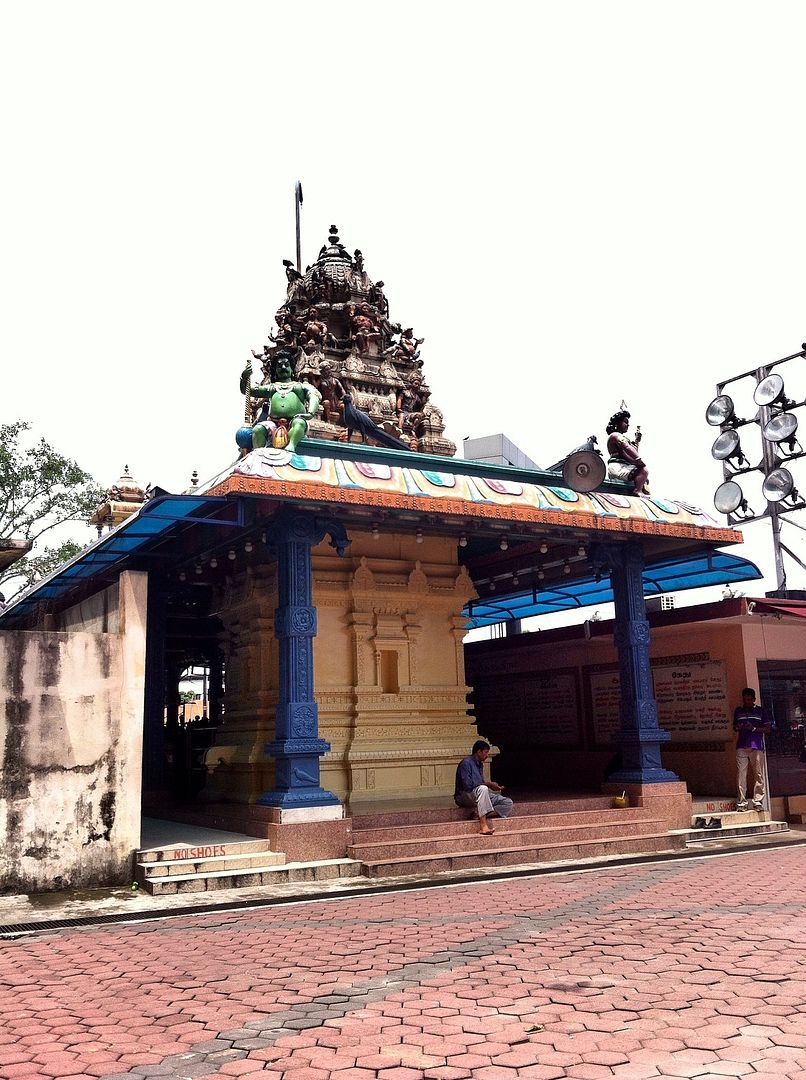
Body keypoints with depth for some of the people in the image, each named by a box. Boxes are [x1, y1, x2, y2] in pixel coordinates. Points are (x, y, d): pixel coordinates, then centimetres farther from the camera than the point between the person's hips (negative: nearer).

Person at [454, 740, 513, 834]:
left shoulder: (480, 764, 17)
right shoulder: (466, 763, -12)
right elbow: (467, 785, -24)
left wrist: (490, 785, 1)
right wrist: (487, 784, -19)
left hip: (478, 796, 9)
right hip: (463, 796, -9)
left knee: (508, 803, -6)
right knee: (482, 789, -41)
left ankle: (480, 815, -25)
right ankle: (484, 826, -47)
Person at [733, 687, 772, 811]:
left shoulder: (761, 711, 9)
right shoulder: (738, 710, 17)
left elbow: (768, 729, 6)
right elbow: (734, 727, 25)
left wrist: (754, 728, -9)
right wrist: (738, 727, 2)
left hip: (757, 746, -2)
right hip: (741, 747, 2)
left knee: (758, 775, -4)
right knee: (741, 774, -5)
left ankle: (758, 801, 1)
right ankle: (742, 802, -3)